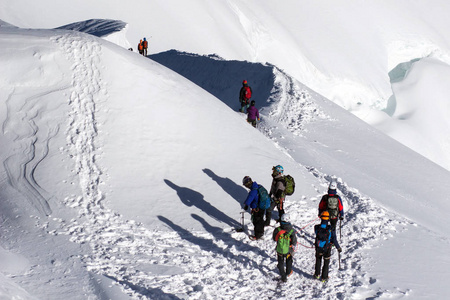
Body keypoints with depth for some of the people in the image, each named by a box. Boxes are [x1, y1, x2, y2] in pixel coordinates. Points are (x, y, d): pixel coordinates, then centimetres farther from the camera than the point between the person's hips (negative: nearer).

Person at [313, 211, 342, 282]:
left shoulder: (316, 227, -18)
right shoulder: (331, 229, -24)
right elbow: (334, 240, -18)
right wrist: (338, 248, -3)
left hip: (318, 249, 2)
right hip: (327, 249, -2)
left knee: (318, 261, 28)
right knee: (326, 263, 20)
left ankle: (317, 274, 38)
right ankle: (324, 277, 29)